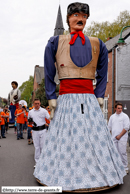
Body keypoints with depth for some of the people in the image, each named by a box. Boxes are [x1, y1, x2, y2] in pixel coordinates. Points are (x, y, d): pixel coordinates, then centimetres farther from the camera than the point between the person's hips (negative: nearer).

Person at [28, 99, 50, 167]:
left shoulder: (44, 111, 0)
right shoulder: (30, 112, 8)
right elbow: (29, 123, 16)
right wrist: (30, 121, -8)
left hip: (42, 130, -2)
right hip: (35, 131, 2)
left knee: (43, 146, 1)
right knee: (36, 147, 7)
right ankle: (37, 162, 17)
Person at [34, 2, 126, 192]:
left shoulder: (97, 45, 12)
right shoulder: (56, 43, 6)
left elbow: (102, 75, 15)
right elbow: (48, 75, 5)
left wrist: (99, 98, 6)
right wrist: (52, 101, 0)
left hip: (90, 101, 2)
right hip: (66, 101, -1)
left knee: (95, 139, 6)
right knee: (65, 139, 4)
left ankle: (100, 173, 24)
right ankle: (66, 176, 21)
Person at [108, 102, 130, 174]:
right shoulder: (112, 116, 13)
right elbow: (109, 127, 18)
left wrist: (119, 136, -11)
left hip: (122, 138, -5)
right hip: (114, 138, 5)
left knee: (122, 152, -5)